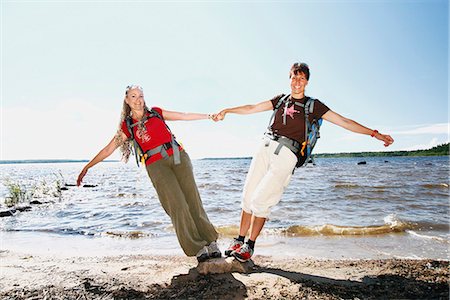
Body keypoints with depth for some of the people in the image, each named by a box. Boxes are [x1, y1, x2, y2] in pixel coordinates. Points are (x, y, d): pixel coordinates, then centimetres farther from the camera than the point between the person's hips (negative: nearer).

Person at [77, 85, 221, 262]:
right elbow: (108, 150, 14)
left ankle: (211, 242, 4)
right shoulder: (127, 126, 11)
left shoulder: (156, 113, 14)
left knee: (193, 201, -6)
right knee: (177, 206, -12)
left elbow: (184, 116, 21)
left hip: (178, 157, 1)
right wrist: (87, 167, 12)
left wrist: (209, 116, 25)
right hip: (156, 166, -1)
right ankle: (198, 248, -2)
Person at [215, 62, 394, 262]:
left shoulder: (313, 106, 8)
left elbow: (344, 122, 6)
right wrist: (227, 110, 19)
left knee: (260, 201, -10)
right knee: (248, 196, 2)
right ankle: (239, 240, 16)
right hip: (266, 147, 4)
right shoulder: (280, 100, 18)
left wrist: (375, 134, 2)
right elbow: (252, 108, 22)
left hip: (286, 155, -4)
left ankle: (250, 246, 8)